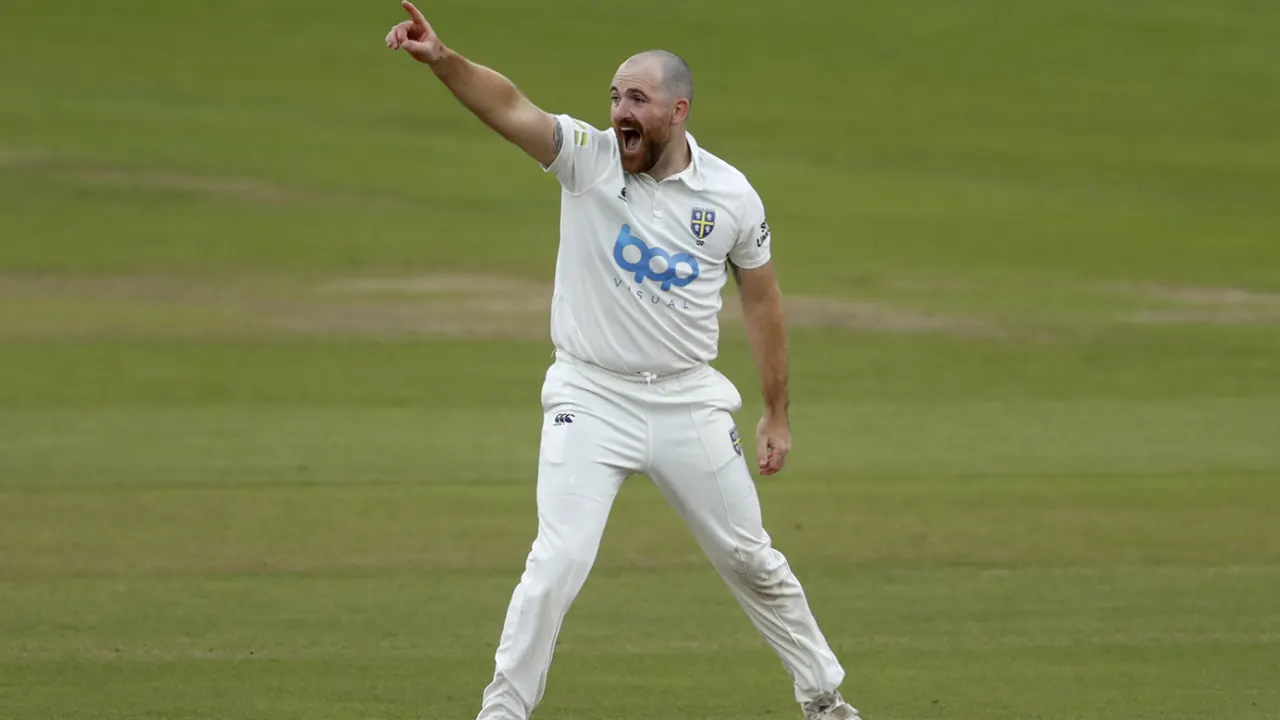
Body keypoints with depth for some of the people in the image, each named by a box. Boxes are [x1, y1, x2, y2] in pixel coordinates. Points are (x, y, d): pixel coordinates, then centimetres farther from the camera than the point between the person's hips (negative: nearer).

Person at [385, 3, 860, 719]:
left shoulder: (732, 196, -5)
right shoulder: (588, 156, -10)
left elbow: (762, 301, 7)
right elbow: (511, 107, -27)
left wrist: (779, 415, 10)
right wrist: (442, 58, -46)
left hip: (691, 402, 2)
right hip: (592, 399, -2)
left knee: (751, 560, 13)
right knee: (558, 564, -12)